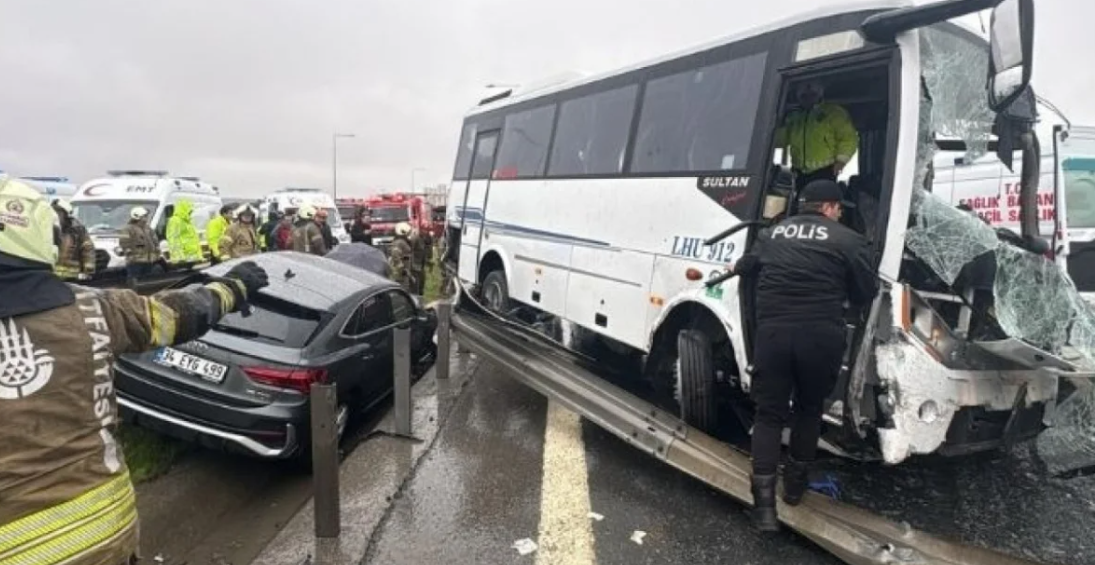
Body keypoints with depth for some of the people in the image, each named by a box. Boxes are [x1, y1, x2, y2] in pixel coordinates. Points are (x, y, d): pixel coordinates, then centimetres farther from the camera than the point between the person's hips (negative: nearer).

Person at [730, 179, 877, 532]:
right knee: (809, 408, 20)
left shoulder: (772, 234, 14)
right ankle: (795, 483, 32)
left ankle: (764, 501, -1)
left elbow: (746, 269, 28)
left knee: (769, 413, 7)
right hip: (821, 336, -1)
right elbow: (867, 293, 5)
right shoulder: (847, 240, 2)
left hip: (773, 332, 2)